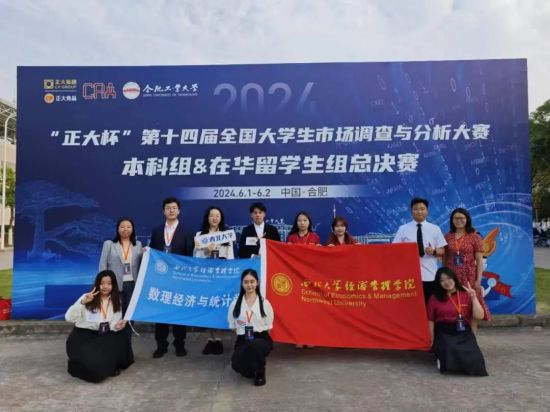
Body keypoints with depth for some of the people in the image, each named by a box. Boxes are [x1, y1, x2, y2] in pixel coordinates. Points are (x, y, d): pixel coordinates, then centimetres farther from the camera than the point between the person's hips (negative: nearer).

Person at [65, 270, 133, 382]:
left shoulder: (116, 302, 3)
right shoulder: (87, 298, -11)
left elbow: (114, 325, 0)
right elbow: (69, 318, -19)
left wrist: (116, 327, -24)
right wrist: (82, 302, -32)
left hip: (102, 337, 4)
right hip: (81, 336, -4)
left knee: (120, 341, -25)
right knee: (92, 361, -29)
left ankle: (108, 366, 0)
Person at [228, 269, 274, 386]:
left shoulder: (264, 303, 5)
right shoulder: (235, 304, 7)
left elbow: (268, 326, 8)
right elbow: (233, 326, 12)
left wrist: (258, 332, -4)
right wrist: (242, 331, -1)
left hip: (261, 339, -2)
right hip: (243, 340, 2)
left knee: (253, 345, -39)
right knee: (237, 365, -27)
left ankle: (260, 373, -6)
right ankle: (251, 369, 13)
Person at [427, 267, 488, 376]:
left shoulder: (466, 294, 5)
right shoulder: (435, 297, 2)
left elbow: (479, 316, -1)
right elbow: (431, 321, 4)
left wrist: (473, 298, -12)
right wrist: (433, 342, 0)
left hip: (464, 333, 2)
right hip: (444, 333, -1)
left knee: (473, 361, -20)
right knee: (450, 358, -26)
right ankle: (441, 354, 8)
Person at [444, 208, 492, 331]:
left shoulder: (474, 237, -1)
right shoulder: (447, 237, 6)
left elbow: (479, 260, -2)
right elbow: (444, 259, 9)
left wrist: (478, 279, -9)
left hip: (469, 277, -2)